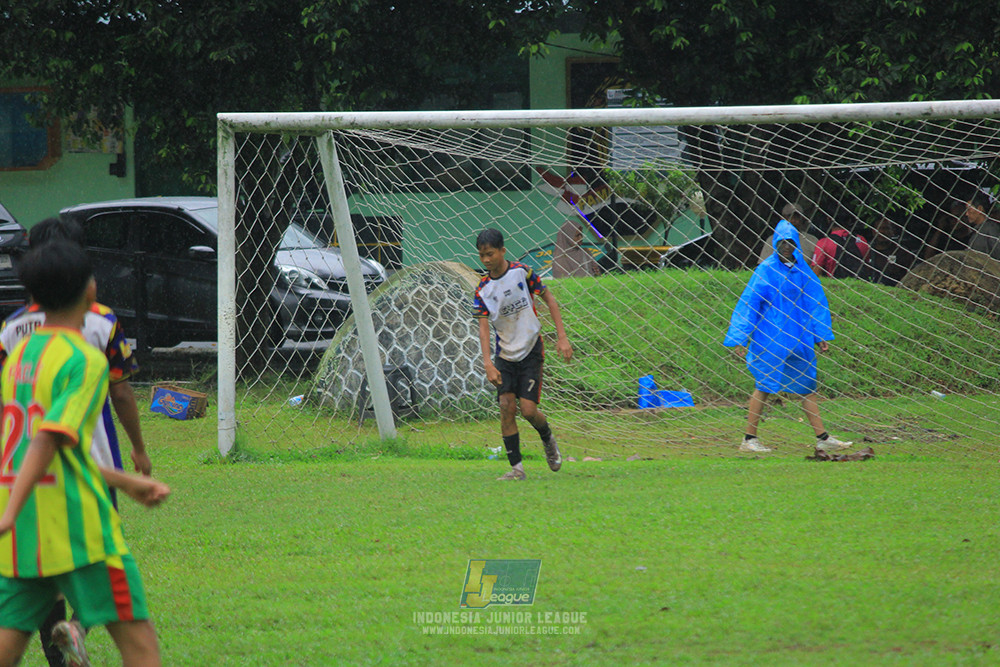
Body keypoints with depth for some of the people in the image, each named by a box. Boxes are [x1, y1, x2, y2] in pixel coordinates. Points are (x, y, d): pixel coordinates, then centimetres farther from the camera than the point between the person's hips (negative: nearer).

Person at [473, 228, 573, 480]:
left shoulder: (521, 272, -10)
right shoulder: (483, 289, -4)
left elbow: (549, 299, -1)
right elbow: (483, 326, -10)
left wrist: (562, 336, -7)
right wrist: (487, 363, -24)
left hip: (531, 351, -3)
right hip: (505, 354, 3)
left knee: (528, 409, -11)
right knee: (507, 407, -10)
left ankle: (548, 440, 22)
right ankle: (516, 467, -4)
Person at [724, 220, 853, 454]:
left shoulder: (802, 270, 8)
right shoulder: (766, 271, -7)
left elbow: (815, 301, 16)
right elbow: (748, 303, -5)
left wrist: (821, 335, 14)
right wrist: (740, 337, -9)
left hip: (799, 338, 5)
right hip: (771, 338, -5)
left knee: (807, 386, 7)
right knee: (764, 386, -4)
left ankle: (823, 438, 9)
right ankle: (749, 439, 2)